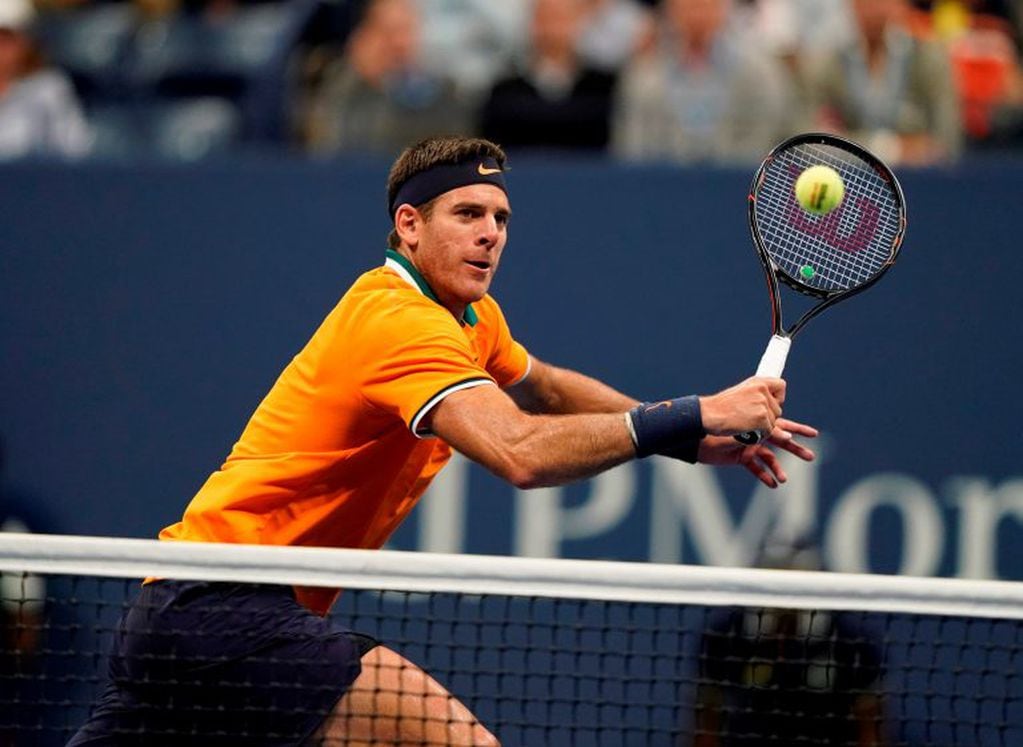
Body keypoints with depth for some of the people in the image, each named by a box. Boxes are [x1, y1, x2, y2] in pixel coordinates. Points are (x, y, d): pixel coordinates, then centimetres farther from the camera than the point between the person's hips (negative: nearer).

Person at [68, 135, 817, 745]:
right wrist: (691, 417, -30)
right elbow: (520, 451, -33)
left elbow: (542, 387, 33)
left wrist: (690, 435, 18)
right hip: (226, 605, -11)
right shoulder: (402, 323, -18)